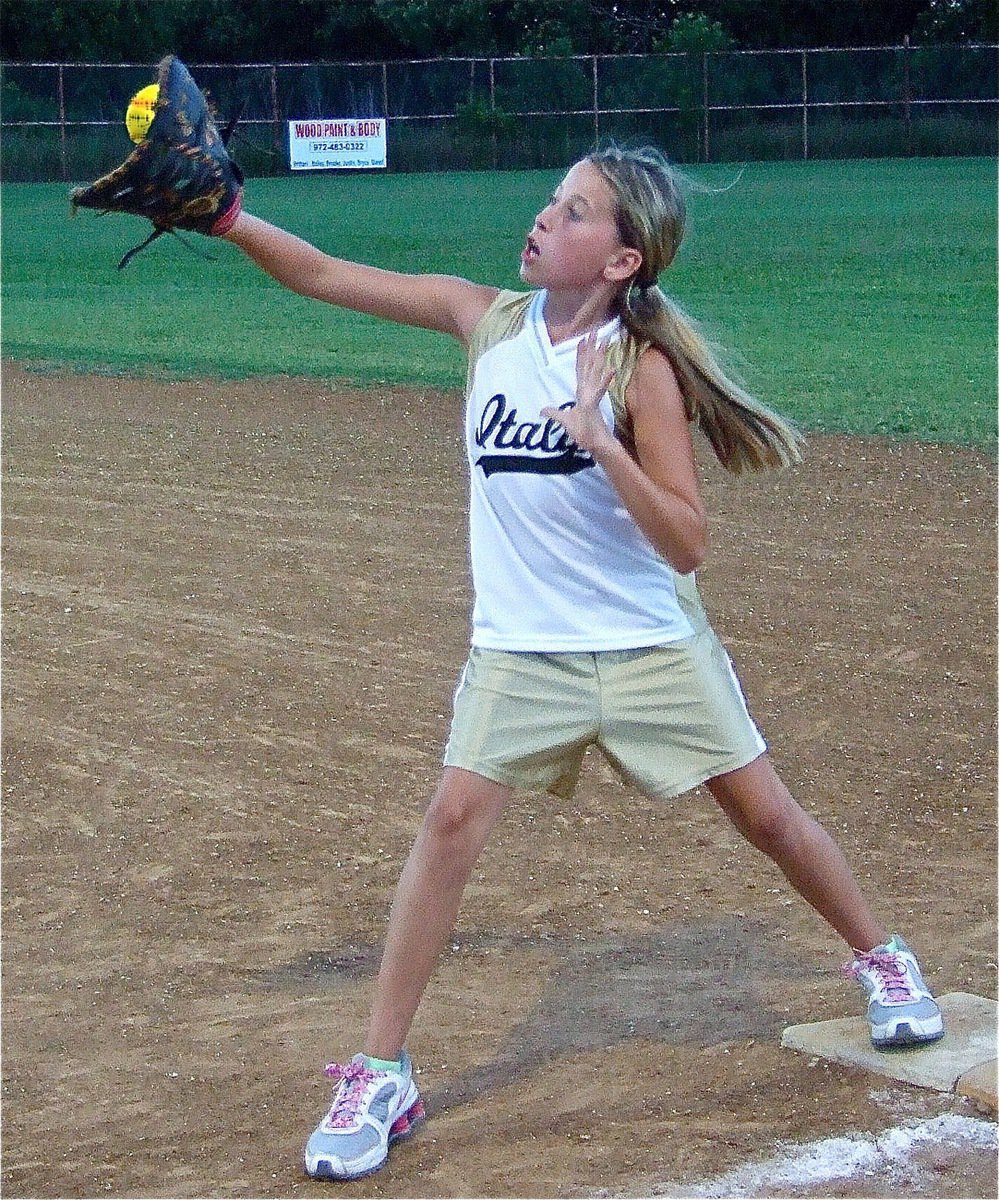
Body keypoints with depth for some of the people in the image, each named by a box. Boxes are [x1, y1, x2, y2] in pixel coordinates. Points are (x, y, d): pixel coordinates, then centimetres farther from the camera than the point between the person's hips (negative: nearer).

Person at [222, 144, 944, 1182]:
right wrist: (229, 219, -21)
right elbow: (324, 277, -6)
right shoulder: (488, 319, -5)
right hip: (520, 649, 2)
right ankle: (380, 1075, -5)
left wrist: (601, 440, -33)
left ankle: (879, 958, 35)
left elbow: (686, 545, -21)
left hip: (653, 647, -2)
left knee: (766, 814, 7)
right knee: (453, 819, -11)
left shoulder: (642, 368, -16)